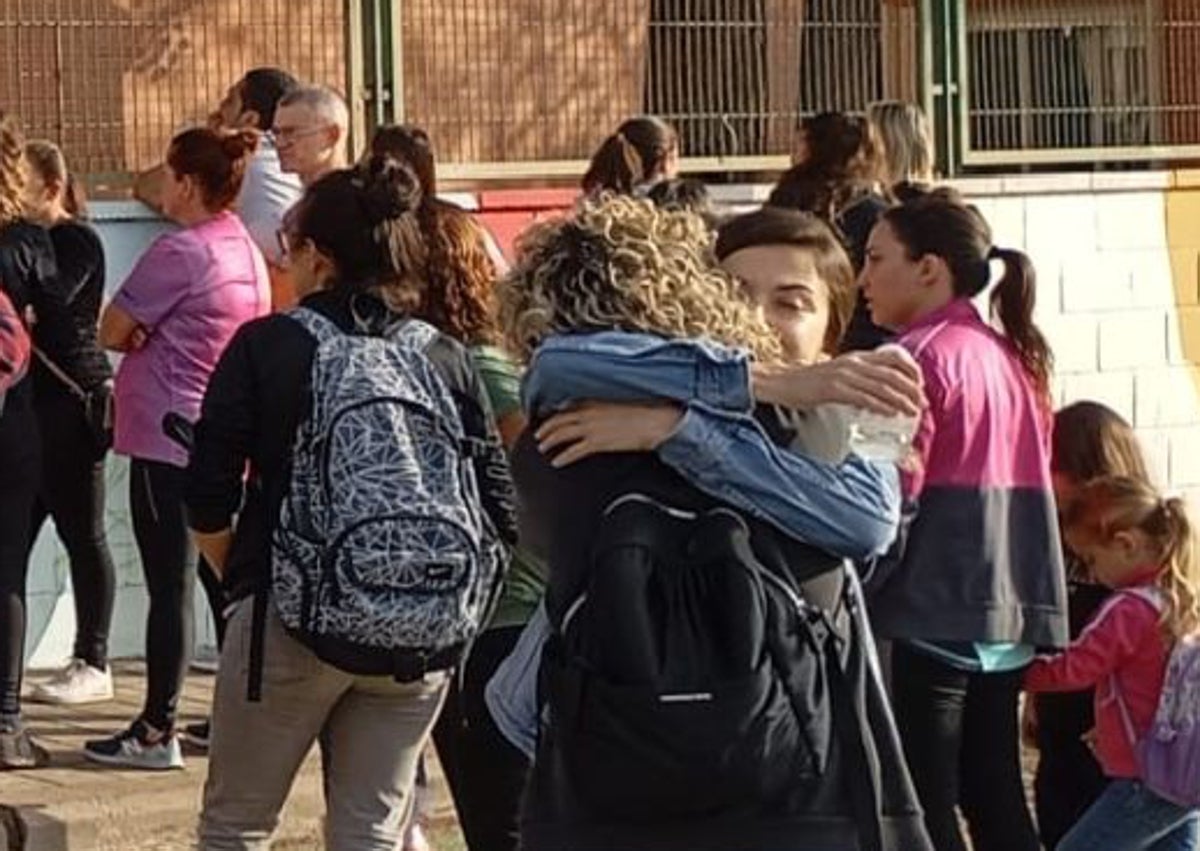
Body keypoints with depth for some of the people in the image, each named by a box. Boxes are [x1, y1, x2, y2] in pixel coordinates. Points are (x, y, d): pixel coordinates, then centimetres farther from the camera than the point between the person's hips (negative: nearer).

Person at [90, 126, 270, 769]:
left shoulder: (181, 251, -16)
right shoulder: (247, 251, 10)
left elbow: (112, 330, -12)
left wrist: (137, 332, 8)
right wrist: (152, 335, 3)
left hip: (168, 437, -8)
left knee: (169, 584, -5)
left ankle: (156, 732, -3)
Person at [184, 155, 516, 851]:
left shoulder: (264, 348, -4)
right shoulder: (449, 360, 4)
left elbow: (209, 503, -6)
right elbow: (498, 512, 0)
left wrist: (241, 575, 12)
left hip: (289, 618, -3)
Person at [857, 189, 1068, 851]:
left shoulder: (921, 356, -10)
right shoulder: (1013, 356, 15)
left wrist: (850, 598, -8)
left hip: (935, 610, -8)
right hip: (1007, 609, 8)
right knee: (993, 794, 12)